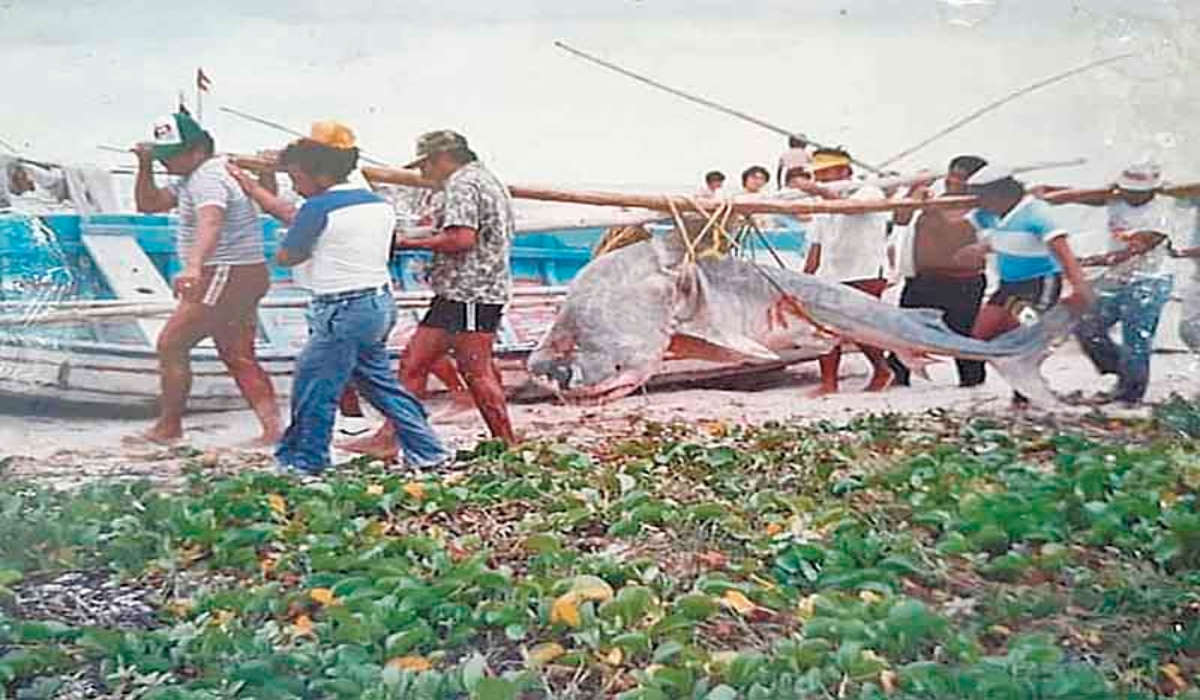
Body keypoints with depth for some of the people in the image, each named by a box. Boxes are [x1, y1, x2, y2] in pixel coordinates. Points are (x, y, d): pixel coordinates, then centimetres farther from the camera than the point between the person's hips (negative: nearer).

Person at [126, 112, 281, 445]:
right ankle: (272, 428, 5)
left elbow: (210, 223, -37)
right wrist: (145, 165, 5)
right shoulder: (194, 177, 17)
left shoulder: (209, 178, -17)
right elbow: (148, 204, 21)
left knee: (171, 345, -2)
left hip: (225, 277, -11)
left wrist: (193, 268, -53)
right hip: (242, 278, 11)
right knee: (239, 358, 9)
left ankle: (168, 427, 8)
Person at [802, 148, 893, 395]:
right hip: (830, 275, 7)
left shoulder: (869, 193, -2)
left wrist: (818, 190, -35)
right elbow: (817, 245, 21)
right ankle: (829, 382, -2)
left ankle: (882, 370, 12)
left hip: (865, 275, -7)